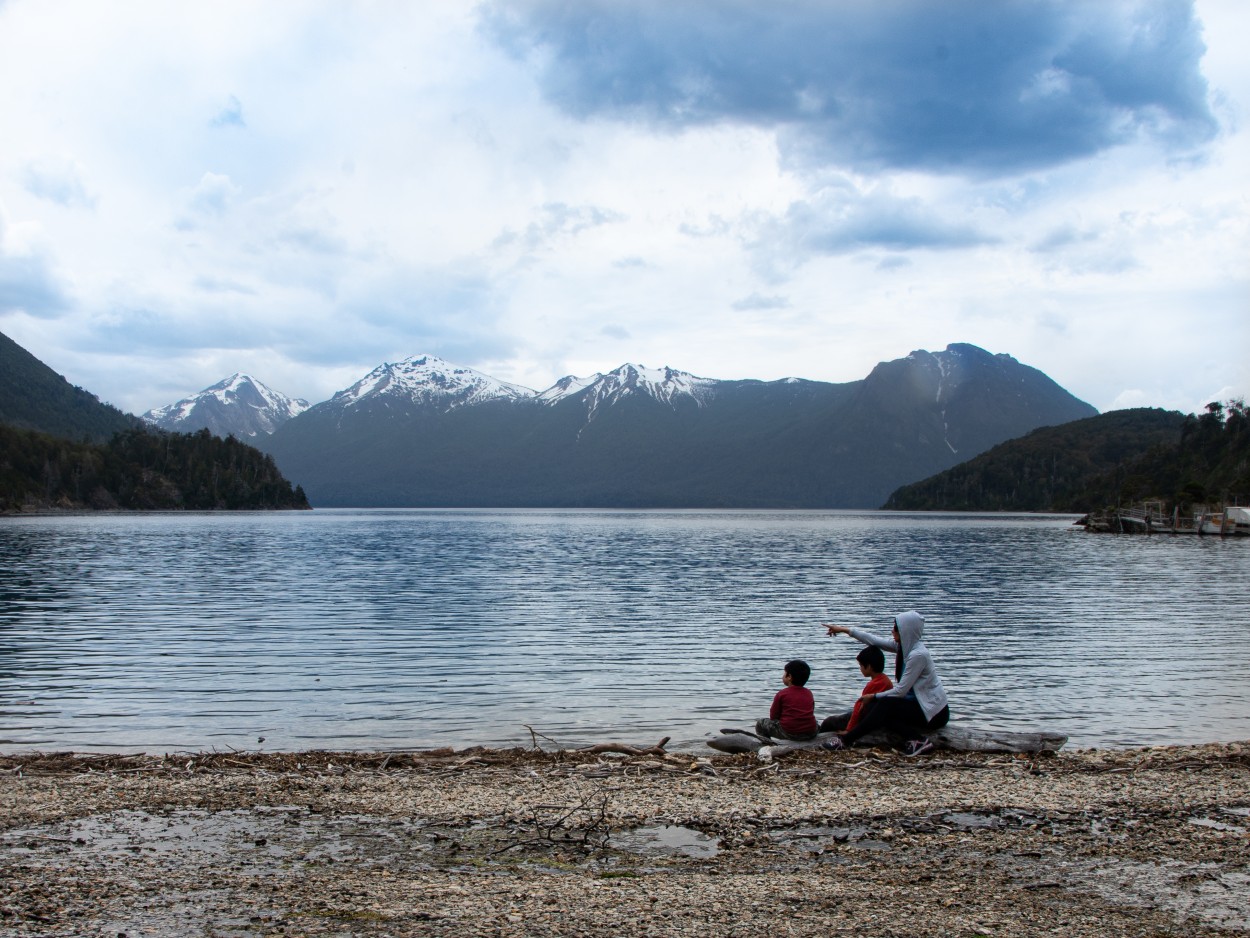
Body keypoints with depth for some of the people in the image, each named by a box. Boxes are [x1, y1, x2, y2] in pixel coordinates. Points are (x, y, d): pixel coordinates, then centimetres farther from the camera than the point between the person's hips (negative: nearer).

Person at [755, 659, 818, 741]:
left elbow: (773, 716, 3)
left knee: (760, 723, 14)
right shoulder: (809, 693, 11)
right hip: (811, 733, 4)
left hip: (789, 733, -4)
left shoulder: (782, 694, -2)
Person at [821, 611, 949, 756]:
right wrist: (846, 630, 11)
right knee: (871, 708, -7)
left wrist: (874, 696, -8)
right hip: (919, 704, 9)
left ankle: (847, 740, -16)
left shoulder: (918, 654, -23)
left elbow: (901, 690, -21)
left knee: (885, 706, -22)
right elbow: (875, 641, 11)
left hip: (934, 712, -9)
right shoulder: (904, 645, 2)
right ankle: (917, 738, -14)